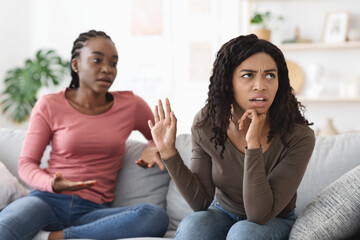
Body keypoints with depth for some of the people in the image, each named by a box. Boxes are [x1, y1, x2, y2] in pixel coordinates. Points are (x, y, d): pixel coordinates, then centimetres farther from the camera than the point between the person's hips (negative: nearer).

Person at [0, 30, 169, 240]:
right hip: (48, 200, -3)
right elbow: (27, 163, 7)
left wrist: (152, 150, 3)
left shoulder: (131, 106, 11)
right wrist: (52, 184, -16)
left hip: (92, 211, 4)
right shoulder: (50, 106, 7)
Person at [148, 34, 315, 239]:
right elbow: (201, 202, -11)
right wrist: (169, 153, -22)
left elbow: (259, 214, -27)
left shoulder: (299, 137, -23)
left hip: (275, 222, -2)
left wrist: (253, 144, -36)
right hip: (223, 213, 2)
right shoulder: (207, 124, -13)